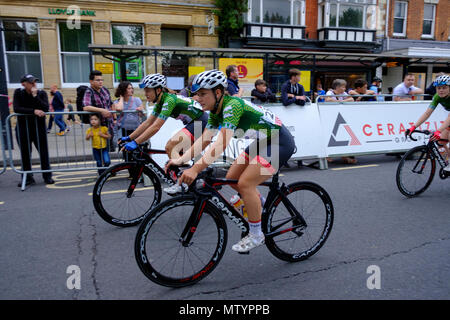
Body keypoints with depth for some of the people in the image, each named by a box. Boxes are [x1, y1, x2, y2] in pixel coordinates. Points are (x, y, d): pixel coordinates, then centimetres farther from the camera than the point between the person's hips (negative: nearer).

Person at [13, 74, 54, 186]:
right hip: (23, 127, 1)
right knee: (25, 153, 5)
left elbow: (45, 108, -16)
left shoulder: (41, 93, -3)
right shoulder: (18, 93, -2)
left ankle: (47, 176, 13)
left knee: (44, 152, 1)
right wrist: (33, 111, -23)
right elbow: (16, 108, -14)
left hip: (39, 126, 0)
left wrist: (35, 96, -20)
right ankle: (28, 178, 17)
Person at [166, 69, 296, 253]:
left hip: (280, 143, -9)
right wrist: (180, 160, -14)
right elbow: (204, 139, -4)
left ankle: (256, 235, 0)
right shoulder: (216, 111, 1)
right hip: (263, 142, 9)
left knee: (244, 183, -17)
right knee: (232, 178, 5)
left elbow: (221, 143, -37)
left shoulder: (232, 105, -27)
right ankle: (260, 204, 29)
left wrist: (195, 169, -43)